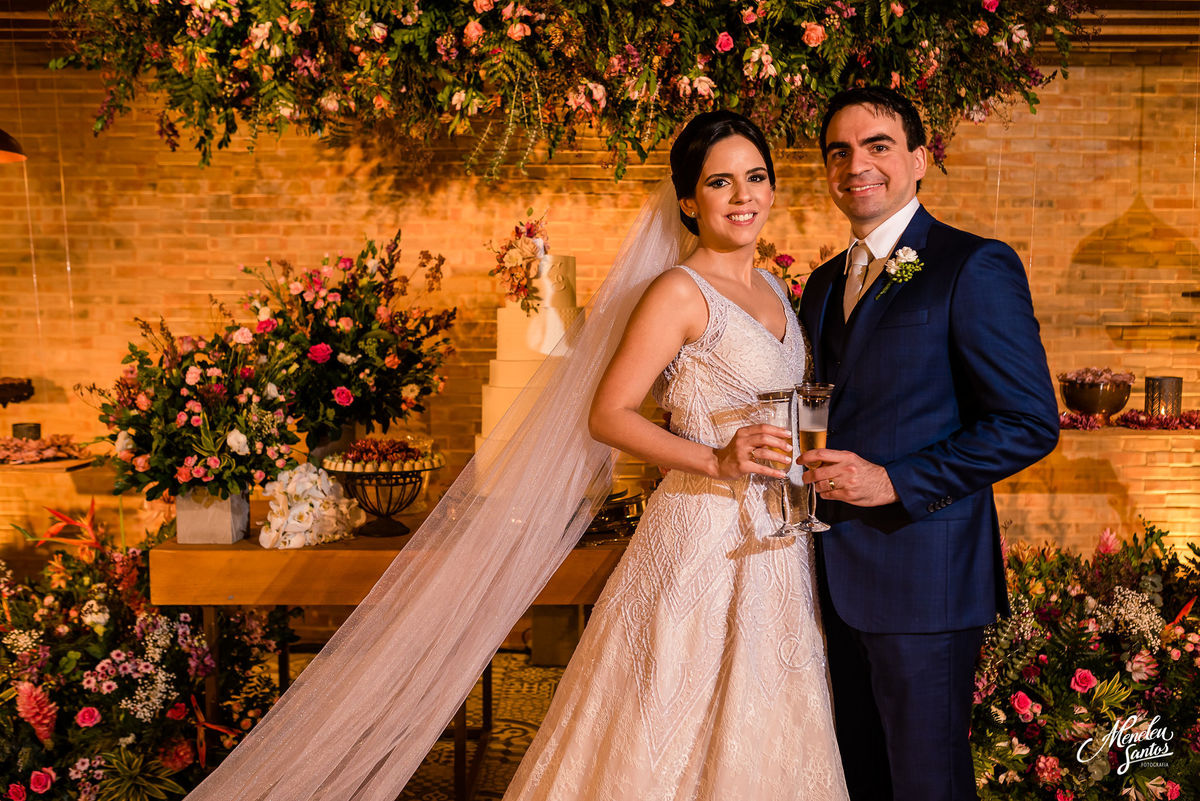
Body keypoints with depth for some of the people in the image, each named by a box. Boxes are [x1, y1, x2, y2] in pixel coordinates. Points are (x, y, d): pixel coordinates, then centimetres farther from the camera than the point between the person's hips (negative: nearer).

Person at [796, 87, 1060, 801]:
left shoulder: (975, 267, -10)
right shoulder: (825, 283, 13)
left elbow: (1031, 424, -15)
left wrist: (895, 482, -20)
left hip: (925, 574, -7)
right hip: (843, 576, 7)